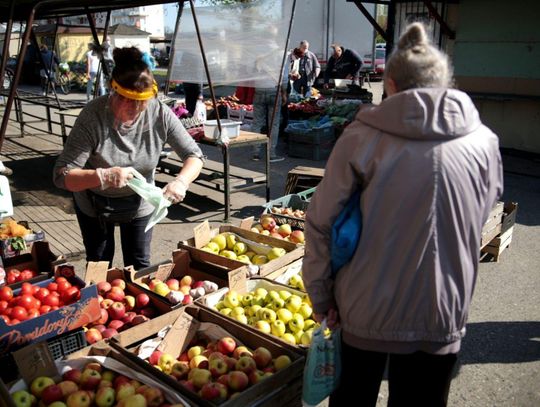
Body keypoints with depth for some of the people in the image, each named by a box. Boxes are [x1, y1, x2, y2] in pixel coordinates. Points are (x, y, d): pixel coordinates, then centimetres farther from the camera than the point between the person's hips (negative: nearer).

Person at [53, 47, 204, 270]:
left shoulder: (160, 114, -23)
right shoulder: (93, 117, -30)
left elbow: (194, 155, -15)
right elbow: (62, 176, -31)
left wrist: (181, 181, -35)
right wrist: (105, 176, -48)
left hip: (139, 202, 2)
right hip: (95, 203, -1)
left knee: (139, 266, 11)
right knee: (99, 267, 16)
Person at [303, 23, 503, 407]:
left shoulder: (361, 138, -11)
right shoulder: (484, 142, -5)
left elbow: (320, 223, -10)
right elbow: (479, 219, 6)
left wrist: (321, 296, 1)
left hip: (366, 307, -1)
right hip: (441, 314, 2)